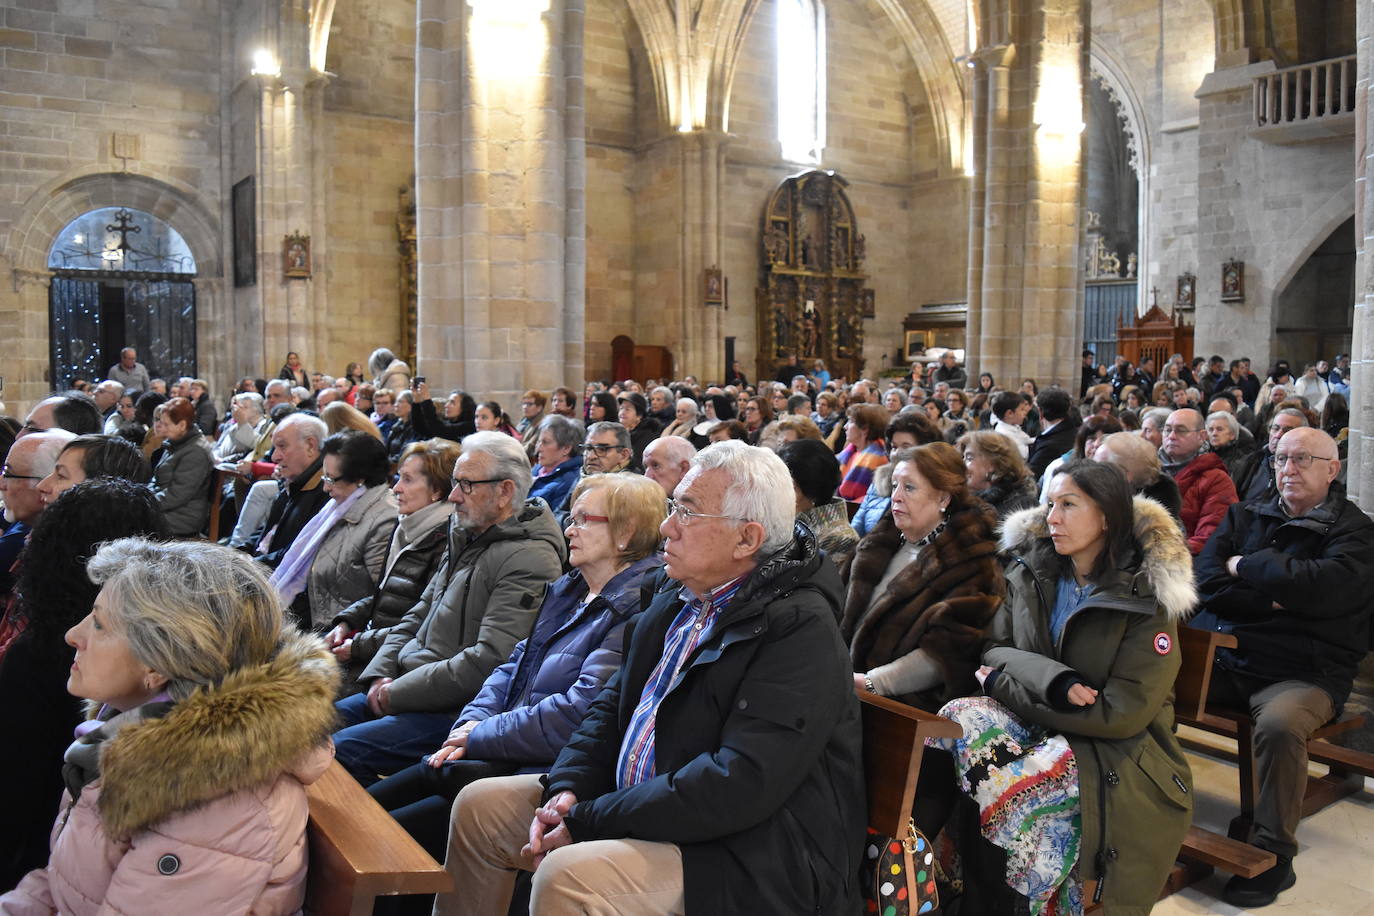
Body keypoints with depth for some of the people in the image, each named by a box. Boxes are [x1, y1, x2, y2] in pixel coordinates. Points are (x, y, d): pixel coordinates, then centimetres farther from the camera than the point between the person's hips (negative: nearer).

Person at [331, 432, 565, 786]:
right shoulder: (465, 539, 15)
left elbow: (489, 662, -24)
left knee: (340, 751, -24)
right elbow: (416, 619, 20)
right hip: (405, 687, 10)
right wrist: (381, 675, 2)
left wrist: (398, 693, -16)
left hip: (456, 710, -9)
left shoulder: (529, 559, -17)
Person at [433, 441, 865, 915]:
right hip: (637, 800, 9)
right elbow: (615, 701, 13)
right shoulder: (678, 598, 7)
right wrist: (568, 788, -5)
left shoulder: (802, 631, -21)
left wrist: (589, 822, -22)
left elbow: (740, 783, -27)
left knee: (567, 876, -30)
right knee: (480, 805, 8)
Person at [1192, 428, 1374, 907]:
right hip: (1222, 657, 4)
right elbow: (1206, 580, 1)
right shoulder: (1245, 514, 14)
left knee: (1279, 725, -35)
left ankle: (1274, 853, -15)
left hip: (1303, 671, -4)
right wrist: (1271, 602, -12)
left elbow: (1321, 587, -19)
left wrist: (1245, 566, -6)